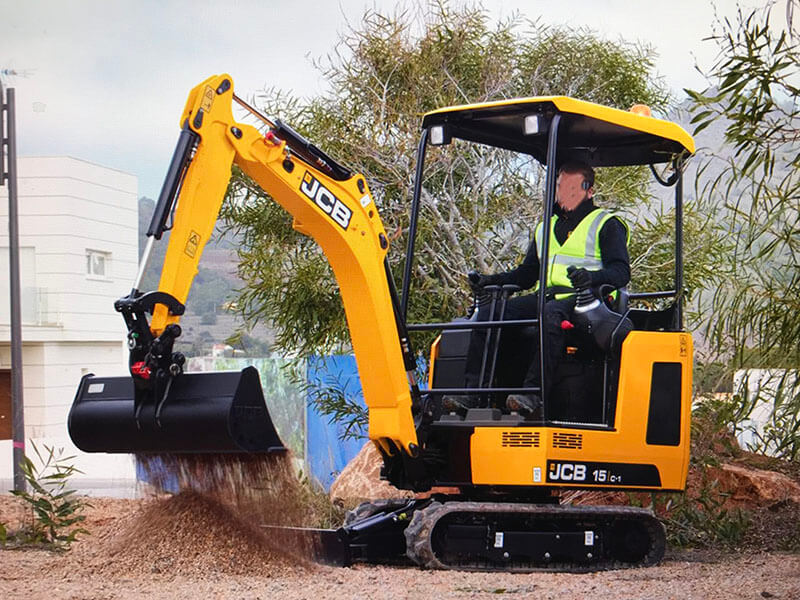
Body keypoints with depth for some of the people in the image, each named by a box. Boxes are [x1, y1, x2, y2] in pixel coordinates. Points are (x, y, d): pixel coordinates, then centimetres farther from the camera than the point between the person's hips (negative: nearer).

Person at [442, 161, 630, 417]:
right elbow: (528, 273, 30)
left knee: (551, 313, -41)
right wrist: (492, 281, 12)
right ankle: (473, 392, -24)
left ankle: (533, 395, -50)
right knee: (489, 312, -16)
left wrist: (592, 277, -26)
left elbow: (621, 272, -4)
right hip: (545, 297, 7)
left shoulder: (607, 225, 10)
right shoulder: (546, 227, 30)